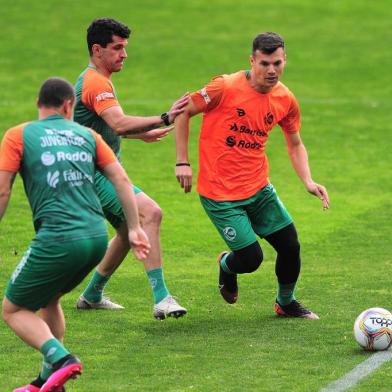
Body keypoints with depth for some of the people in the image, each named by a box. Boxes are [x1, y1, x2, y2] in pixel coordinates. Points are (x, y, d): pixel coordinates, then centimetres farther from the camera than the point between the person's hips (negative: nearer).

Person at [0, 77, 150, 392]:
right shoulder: (86, 135, 15)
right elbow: (121, 180, 11)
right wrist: (134, 229, 15)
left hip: (59, 241, -5)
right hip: (97, 236, 5)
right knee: (49, 299, 28)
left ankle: (61, 359, -15)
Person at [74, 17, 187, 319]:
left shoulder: (94, 80, 17)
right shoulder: (96, 83, -18)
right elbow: (120, 124, -34)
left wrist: (141, 133, 32)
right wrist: (164, 119, -40)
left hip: (102, 172, 11)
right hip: (96, 174, -11)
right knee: (150, 212, -25)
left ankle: (92, 296, 37)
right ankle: (161, 299, -32)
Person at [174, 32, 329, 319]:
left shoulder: (285, 99, 0)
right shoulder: (226, 88, -17)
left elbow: (295, 145, 15)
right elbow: (183, 112, -6)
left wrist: (308, 181, -1)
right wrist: (182, 162, -10)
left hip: (259, 188, 5)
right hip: (220, 194, -5)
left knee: (291, 246, 0)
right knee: (251, 258, -8)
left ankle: (286, 303, 27)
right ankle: (227, 266, 30)